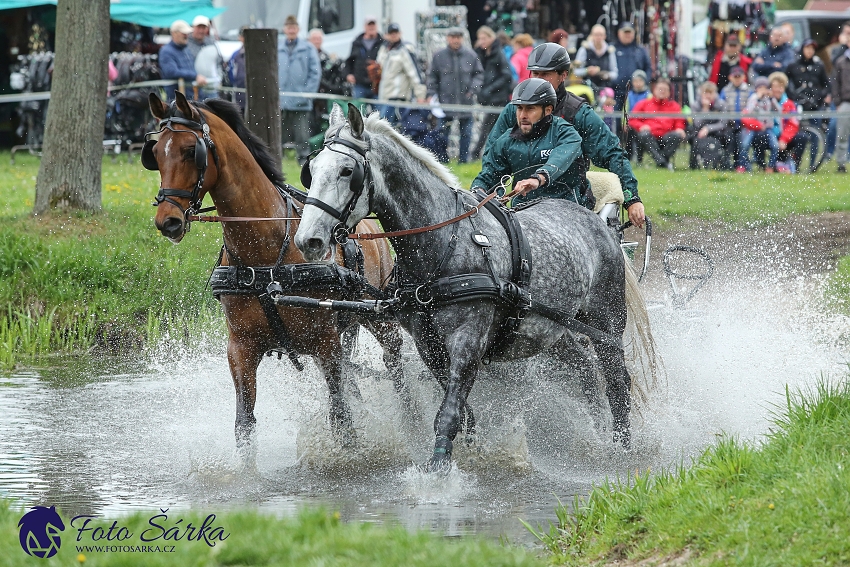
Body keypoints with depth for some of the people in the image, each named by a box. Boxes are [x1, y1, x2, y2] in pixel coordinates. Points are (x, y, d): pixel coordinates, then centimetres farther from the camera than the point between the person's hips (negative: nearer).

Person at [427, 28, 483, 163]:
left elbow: (479, 74, 10)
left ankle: (463, 158, 13)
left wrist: (473, 89, -4)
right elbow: (432, 77, 7)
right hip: (445, 100, -1)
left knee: (466, 132, 5)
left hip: (466, 100, 1)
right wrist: (431, 94, -1)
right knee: (443, 131, 1)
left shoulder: (470, 55, 3)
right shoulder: (439, 56, 1)